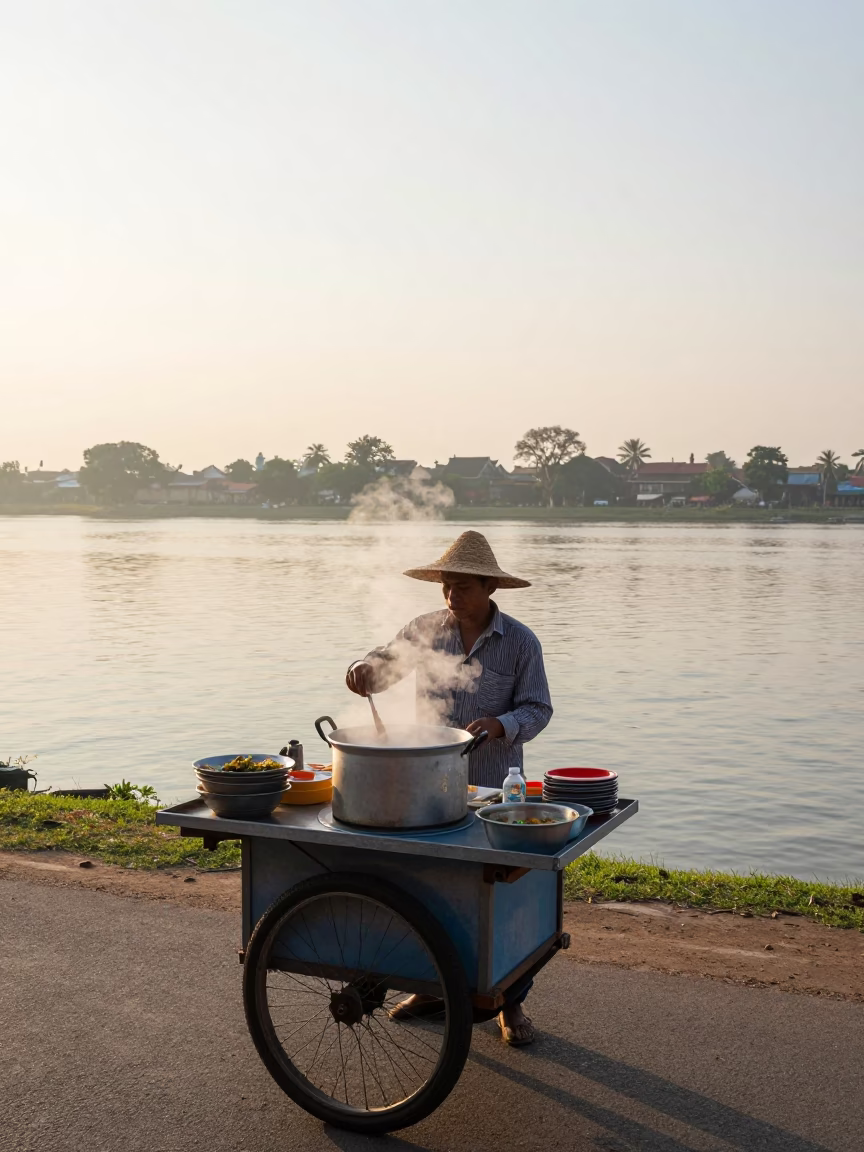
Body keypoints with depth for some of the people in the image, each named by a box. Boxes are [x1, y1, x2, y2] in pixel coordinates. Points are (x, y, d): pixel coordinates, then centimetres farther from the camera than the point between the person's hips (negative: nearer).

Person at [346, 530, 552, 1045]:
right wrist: (363, 669, -10)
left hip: (495, 790, -3)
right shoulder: (426, 630, 4)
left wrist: (500, 725, -25)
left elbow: (537, 709, -6)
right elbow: (382, 665, 13)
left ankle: (512, 1002, 17)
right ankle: (433, 985, 30)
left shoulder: (521, 641, -5)